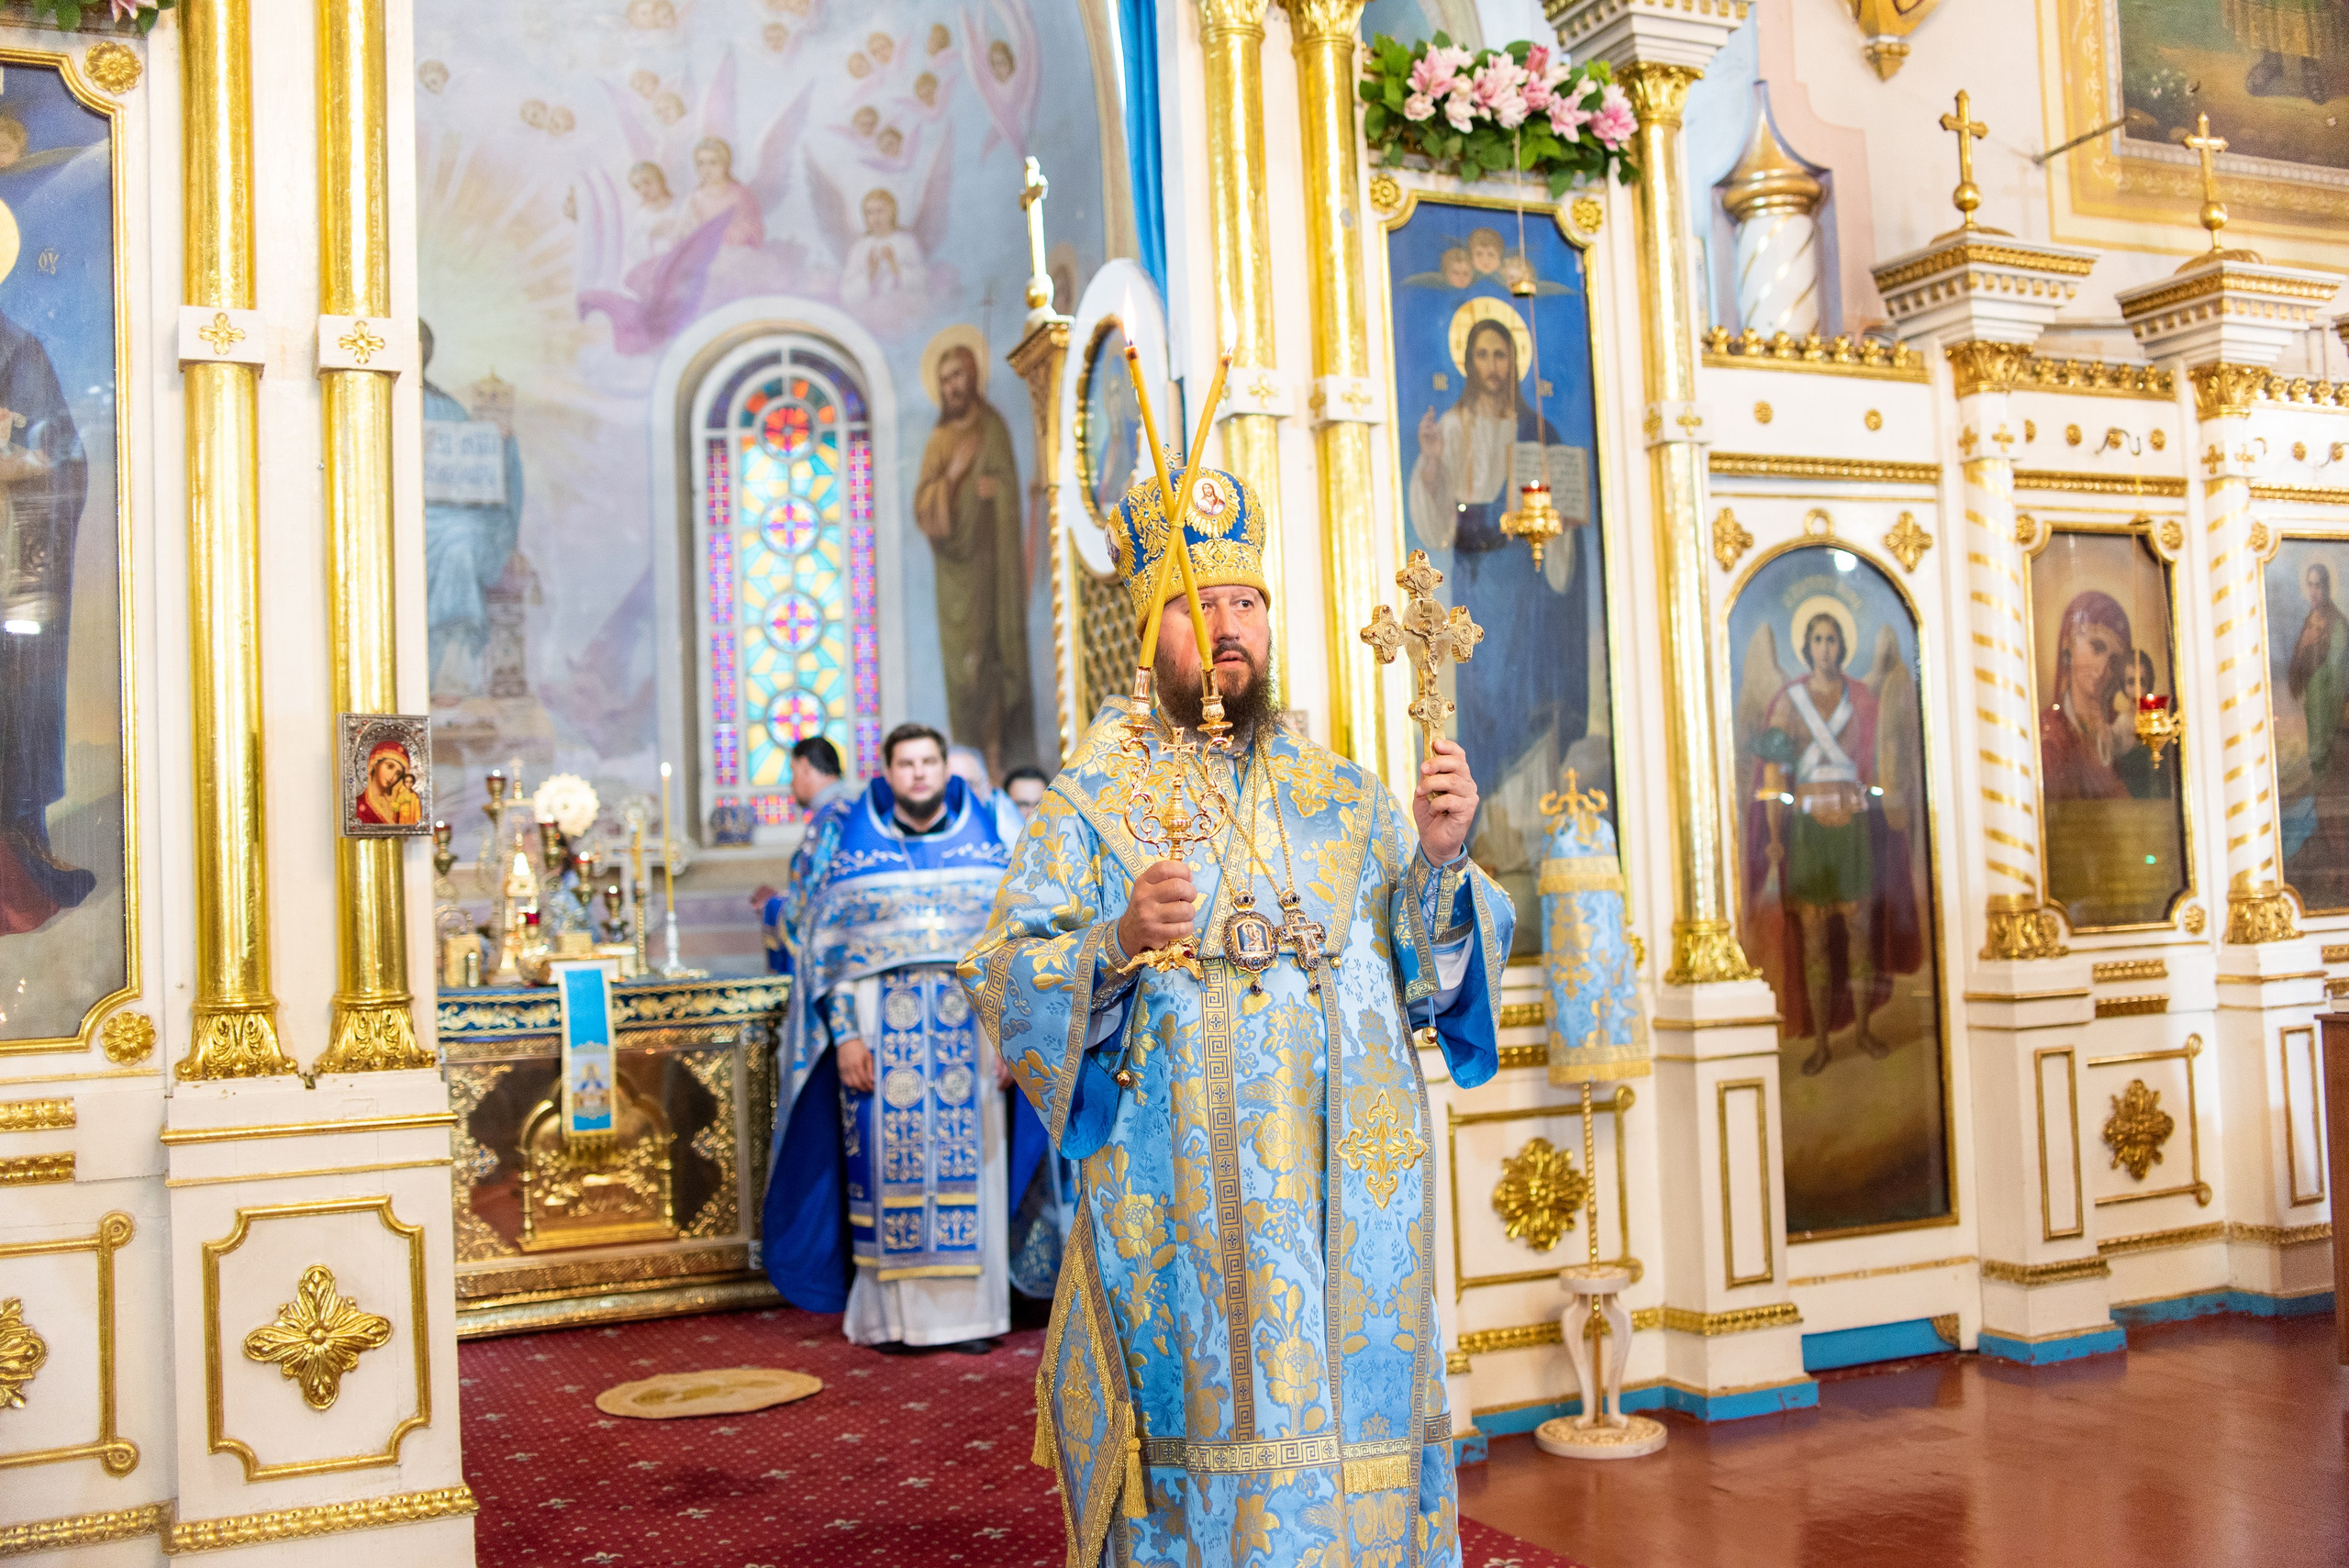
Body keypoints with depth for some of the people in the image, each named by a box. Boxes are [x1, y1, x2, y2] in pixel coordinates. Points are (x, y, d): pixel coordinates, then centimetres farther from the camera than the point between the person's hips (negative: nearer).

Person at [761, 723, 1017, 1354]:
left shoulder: (984, 841, 7)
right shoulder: (850, 847, 6)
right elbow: (826, 948, 3)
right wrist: (844, 1034, -6)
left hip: (970, 1027, 1)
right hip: (882, 1033, -1)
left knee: (968, 1168, 1)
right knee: (889, 1166, 0)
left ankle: (969, 1309, 10)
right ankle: (893, 1312, 8)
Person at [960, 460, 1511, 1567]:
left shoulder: (1346, 800, 13)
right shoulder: (1094, 800, 4)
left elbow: (1434, 979, 6)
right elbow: (1004, 986, -5)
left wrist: (1440, 860, -12)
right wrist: (1120, 942, -23)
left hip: (1352, 1204, 3)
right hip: (1183, 1212, -3)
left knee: (1357, 1435, 5)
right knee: (1212, 1453, -3)